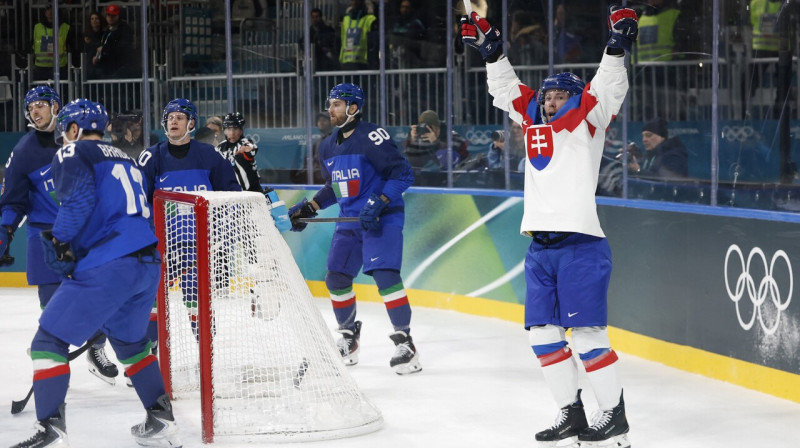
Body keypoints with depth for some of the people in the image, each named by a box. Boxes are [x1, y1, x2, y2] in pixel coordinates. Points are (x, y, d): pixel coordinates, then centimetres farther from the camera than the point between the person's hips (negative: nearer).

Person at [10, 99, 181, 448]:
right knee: (129, 340, 29)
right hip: (149, 265, 8)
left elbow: (80, 196, -15)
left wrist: (59, 240, -5)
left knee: (50, 339, -1)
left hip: (109, 267, -8)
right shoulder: (123, 159, 28)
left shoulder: (73, 153, 5)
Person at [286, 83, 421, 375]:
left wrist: (378, 203, -26)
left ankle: (404, 340, -14)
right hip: (350, 220, 8)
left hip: (382, 218, -8)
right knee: (336, 278, 7)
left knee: (384, 274, -21)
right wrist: (309, 209, 14)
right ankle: (349, 338, 25)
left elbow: (403, 174, -18)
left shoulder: (372, 137, -15)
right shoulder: (328, 147, 12)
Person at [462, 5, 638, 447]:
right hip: (540, 245, 7)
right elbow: (505, 88, 24)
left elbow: (608, 89, -11)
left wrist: (618, 43, -21)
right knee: (543, 333, 6)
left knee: (586, 332, -9)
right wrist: (489, 47, 18)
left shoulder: (586, 122, 1)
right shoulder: (534, 122, 17)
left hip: (580, 243, -7)